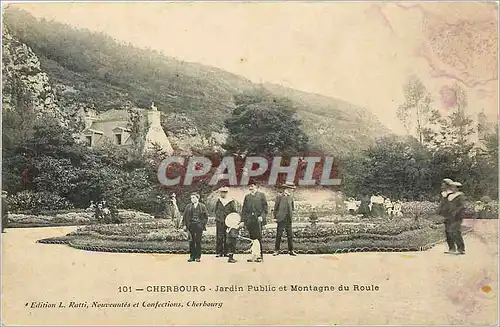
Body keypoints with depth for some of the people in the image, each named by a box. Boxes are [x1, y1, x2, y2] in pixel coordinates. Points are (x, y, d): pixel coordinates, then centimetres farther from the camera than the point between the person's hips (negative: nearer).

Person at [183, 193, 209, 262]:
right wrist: (185, 225, 2)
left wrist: (204, 224, -3)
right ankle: (192, 256, 10)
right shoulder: (188, 206, 11)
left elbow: (206, 216, 7)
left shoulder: (202, 206, 6)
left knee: (198, 241, 1)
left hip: (199, 226, -2)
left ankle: (198, 257, 9)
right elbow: (184, 216, 10)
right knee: (191, 241, 3)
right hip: (191, 226, 2)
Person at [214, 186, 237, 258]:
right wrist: (217, 217, 2)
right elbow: (216, 210, 14)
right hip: (219, 222, 1)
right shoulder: (219, 201, 7)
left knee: (227, 238, 4)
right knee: (219, 237, -3)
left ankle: (226, 252, 12)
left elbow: (234, 212, 4)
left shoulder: (231, 202, 0)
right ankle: (219, 252, 1)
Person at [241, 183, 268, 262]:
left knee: (259, 238, -4)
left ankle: (260, 256, 3)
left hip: (258, 220, -3)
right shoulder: (247, 197, 17)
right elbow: (244, 209, 16)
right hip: (249, 220, 3)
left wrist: (262, 216, -12)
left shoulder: (261, 195, 6)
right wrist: (243, 220, 8)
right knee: (252, 238, 4)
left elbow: (265, 207, 1)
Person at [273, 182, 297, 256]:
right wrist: (275, 217, -6)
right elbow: (276, 207, -3)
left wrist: (291, 216, 11)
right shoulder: (279, 196, -4)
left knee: (290, 235, 5)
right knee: (279, 235, 0)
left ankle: (291, 250, 11)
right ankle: (276, 250, 8)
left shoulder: (290, 197, 11)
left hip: (289, 219, 5)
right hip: (281, 219, -5)